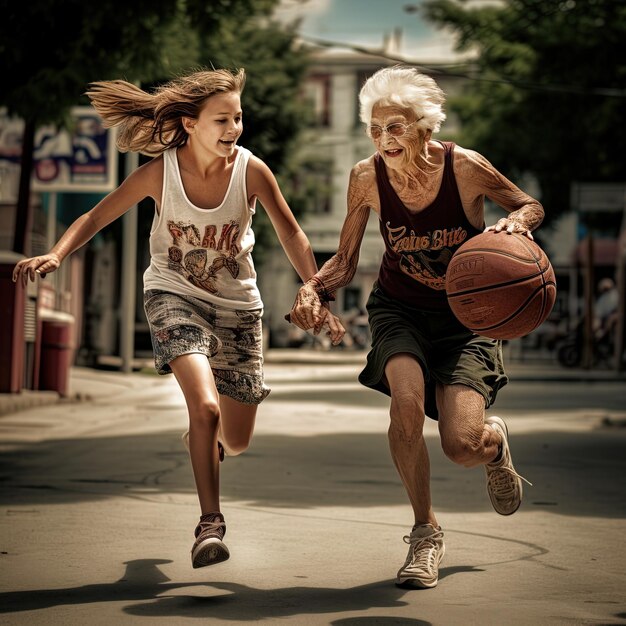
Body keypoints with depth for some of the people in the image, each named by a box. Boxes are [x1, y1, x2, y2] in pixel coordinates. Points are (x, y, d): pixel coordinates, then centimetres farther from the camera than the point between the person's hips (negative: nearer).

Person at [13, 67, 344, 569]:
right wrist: (55, 256, -27)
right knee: (205, 405, -26)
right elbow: (97, 217, -10)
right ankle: (210, 524, -12)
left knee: (237, 441, 9)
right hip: (175, 296, -2)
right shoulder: (160, 172, -17)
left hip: (237, 305, 2)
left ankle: (206, 439, 48)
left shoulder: (251, 170, -16)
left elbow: (290, 234, -5)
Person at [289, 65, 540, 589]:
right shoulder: (367, 178, -14)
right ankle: (426, 532, -5)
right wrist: (313, 289, -23)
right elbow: (346, 261, -2)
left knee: (462, 446, -16)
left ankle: (496, 441, 27)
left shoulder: (465, 167, -21)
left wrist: (515, 223, -26)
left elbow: (531, 206, -3)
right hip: (399, 309, 2)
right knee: (407, 401, -29)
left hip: (464, 314, -1)